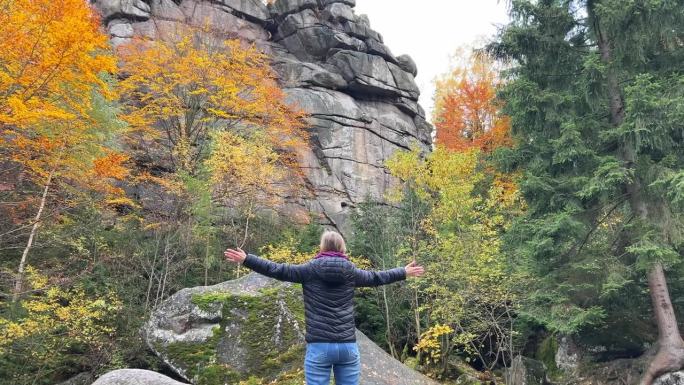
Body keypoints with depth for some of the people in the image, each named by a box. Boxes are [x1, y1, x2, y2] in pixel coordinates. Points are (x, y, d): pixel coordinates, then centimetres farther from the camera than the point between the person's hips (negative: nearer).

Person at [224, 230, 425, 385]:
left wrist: (246, 259, 8)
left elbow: (277, 270, 1)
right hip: (348, 346, 3)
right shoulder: (351, 272, 7)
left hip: (319, 346, -2)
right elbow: (376, 277, 21)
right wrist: (405, 272, 37)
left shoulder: (310, 269, -1)